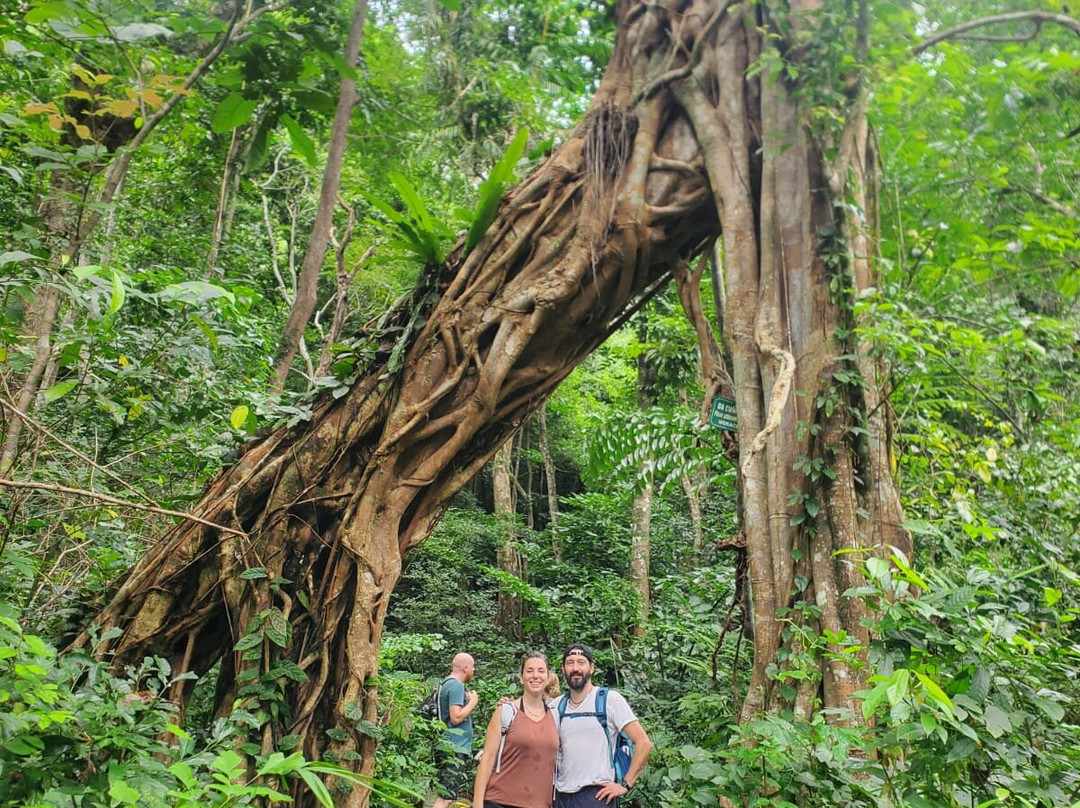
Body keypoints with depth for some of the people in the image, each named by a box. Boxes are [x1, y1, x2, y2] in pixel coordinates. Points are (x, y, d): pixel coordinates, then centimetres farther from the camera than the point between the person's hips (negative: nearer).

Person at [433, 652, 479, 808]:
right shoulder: (456, 685, -14)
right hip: (455, 749, -10)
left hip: (448, 747, 10)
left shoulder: (446, 683, 15)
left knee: (444, 795, 15)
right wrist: (472, 702, -10)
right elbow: (456, 718, -22)